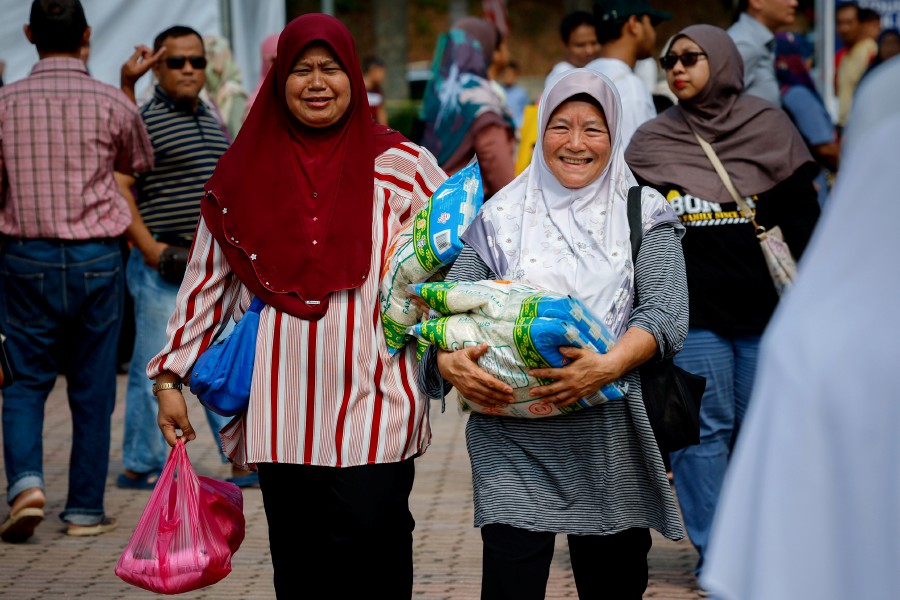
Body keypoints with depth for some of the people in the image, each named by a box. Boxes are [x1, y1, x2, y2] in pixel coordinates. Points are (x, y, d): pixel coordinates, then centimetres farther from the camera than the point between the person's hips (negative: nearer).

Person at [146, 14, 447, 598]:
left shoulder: (400, 165, 5)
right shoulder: (245, 171, 11)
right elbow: (208, 281, 15)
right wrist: (171, 375, 12)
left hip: (371, 408, -2)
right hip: (281, 411, 2)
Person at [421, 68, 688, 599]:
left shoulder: (644, 216, 6)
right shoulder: (501, 217, 9)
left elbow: (667, 313, -7)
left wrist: (610, 365, -25)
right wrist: (448, 360, -19)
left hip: (612, 444, 1)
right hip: (514, 439, 0)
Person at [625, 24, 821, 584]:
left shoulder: (769, 127, 5)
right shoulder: (652, 141, 6)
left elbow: (802, 217, 6)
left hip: (764, 307, 0)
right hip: (691, 311, 0)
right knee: (706, 427, -3)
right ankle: (715, 554, 2)